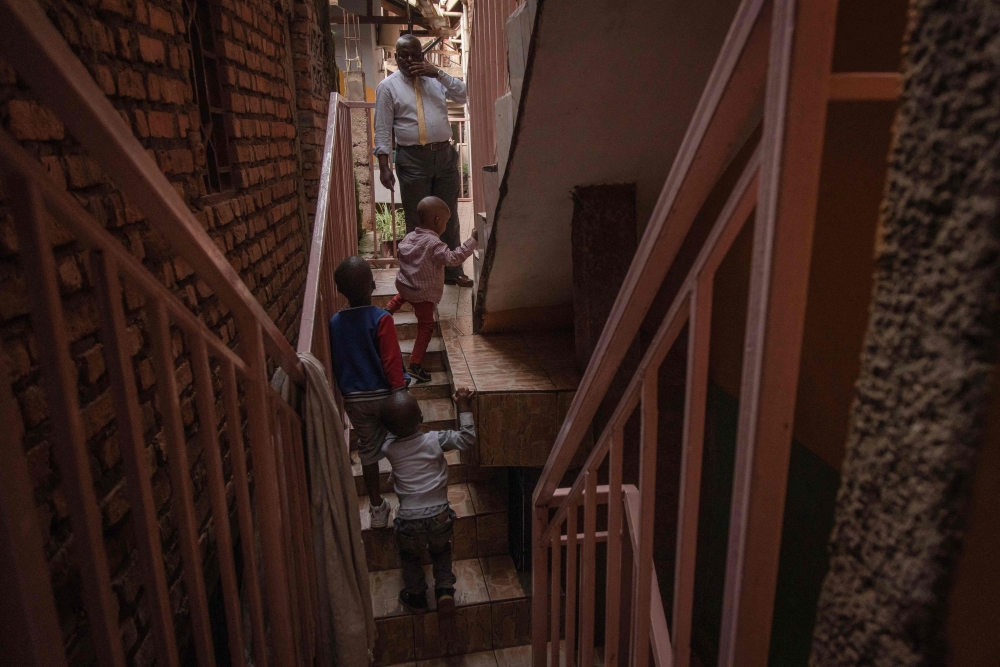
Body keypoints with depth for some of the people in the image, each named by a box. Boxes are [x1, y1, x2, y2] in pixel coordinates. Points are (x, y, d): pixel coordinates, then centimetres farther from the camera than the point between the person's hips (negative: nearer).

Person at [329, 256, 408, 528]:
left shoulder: (335, 323, -3)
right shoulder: (381, 319, -18)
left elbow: (335, 365, 6)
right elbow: (392, 363, -19)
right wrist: (400, 395, -11)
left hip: (355, 400, 4)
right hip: (384, 394, -4)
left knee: (368, 450, 15)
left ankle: (377, 509, 26)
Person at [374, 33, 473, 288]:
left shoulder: (435, 79, 12)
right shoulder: (388, 86, 1)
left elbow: (464, 95, 0)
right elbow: (383, 129, -3)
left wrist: (438, 73, -8)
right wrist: (384, 166, -12)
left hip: (445, 155, 4)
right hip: (412, 159, -3)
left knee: (449, 217, 10)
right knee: (417, 220, 4)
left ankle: (453, 271, 23)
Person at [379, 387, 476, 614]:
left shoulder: (389, 448, -7)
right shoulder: (435, 440, -13)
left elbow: (392, 435, 17)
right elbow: (467, 439, -4)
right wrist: (464, 407, -4)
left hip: (409, 520, 0)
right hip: (439, 515, 0)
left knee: (410, 557, 29)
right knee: (441, 552, 29)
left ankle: (416, 596, 36)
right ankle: (445, 589, 19)